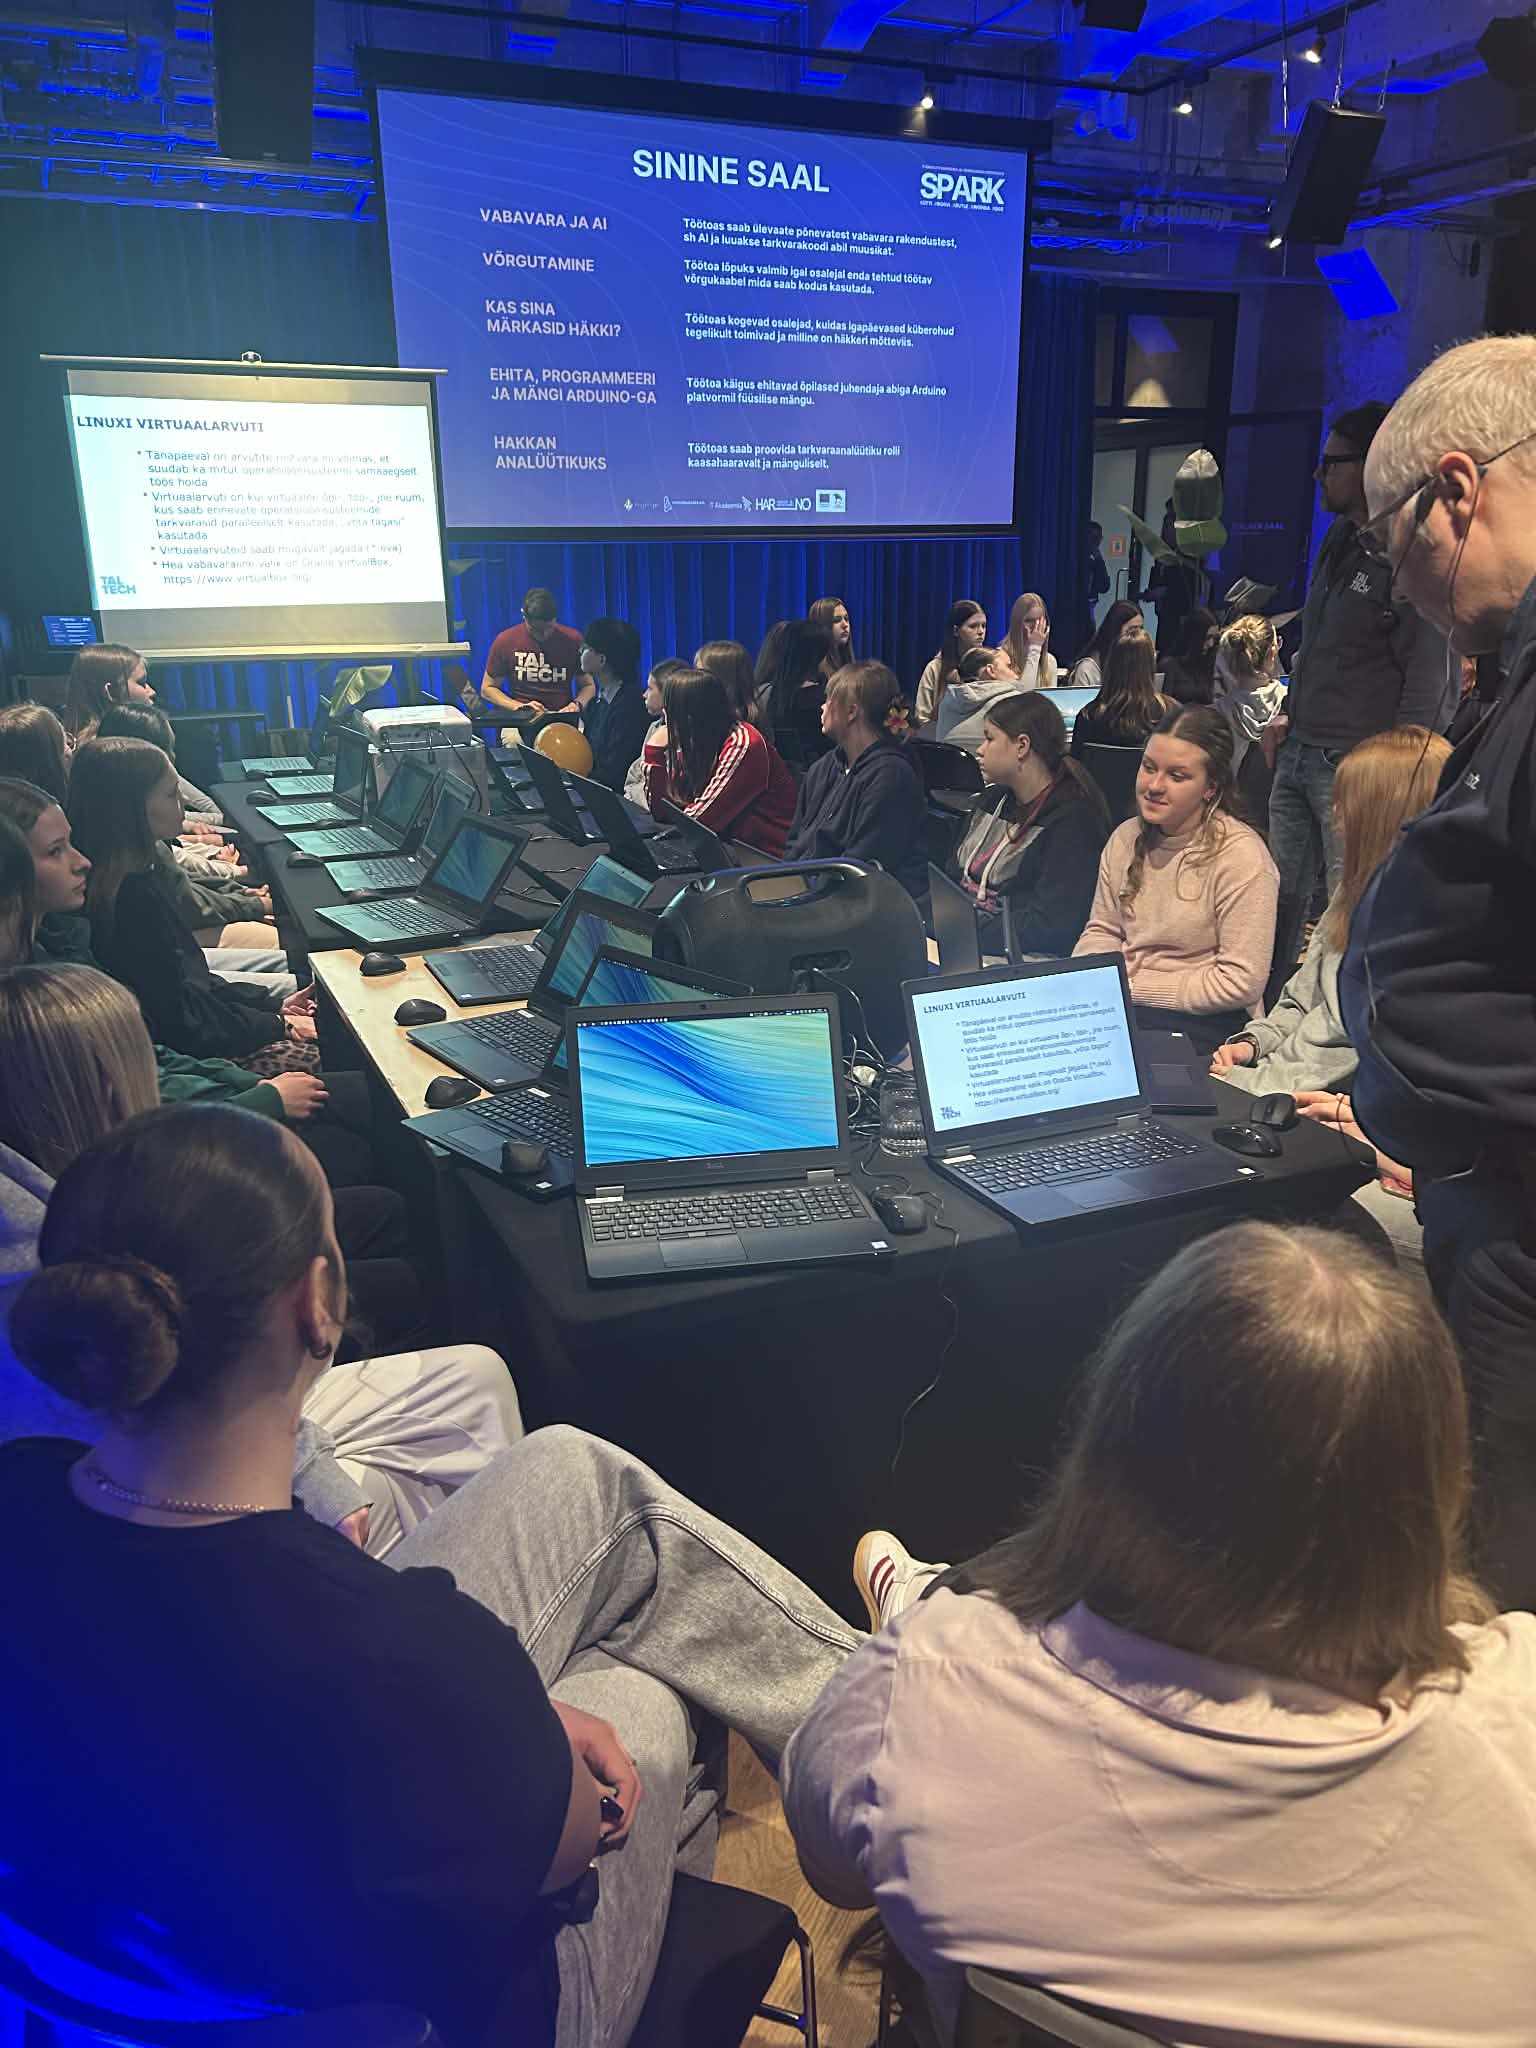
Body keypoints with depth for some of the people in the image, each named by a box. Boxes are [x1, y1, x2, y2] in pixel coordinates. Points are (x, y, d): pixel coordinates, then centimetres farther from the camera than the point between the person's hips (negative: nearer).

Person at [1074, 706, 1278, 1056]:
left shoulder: (1240, 856, -13)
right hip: (1120, 1007, 6)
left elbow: (1240, 982, -15)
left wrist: (1134, 988, -14)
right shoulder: (1126, 838, 8)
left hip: (1205, 1018, -6)